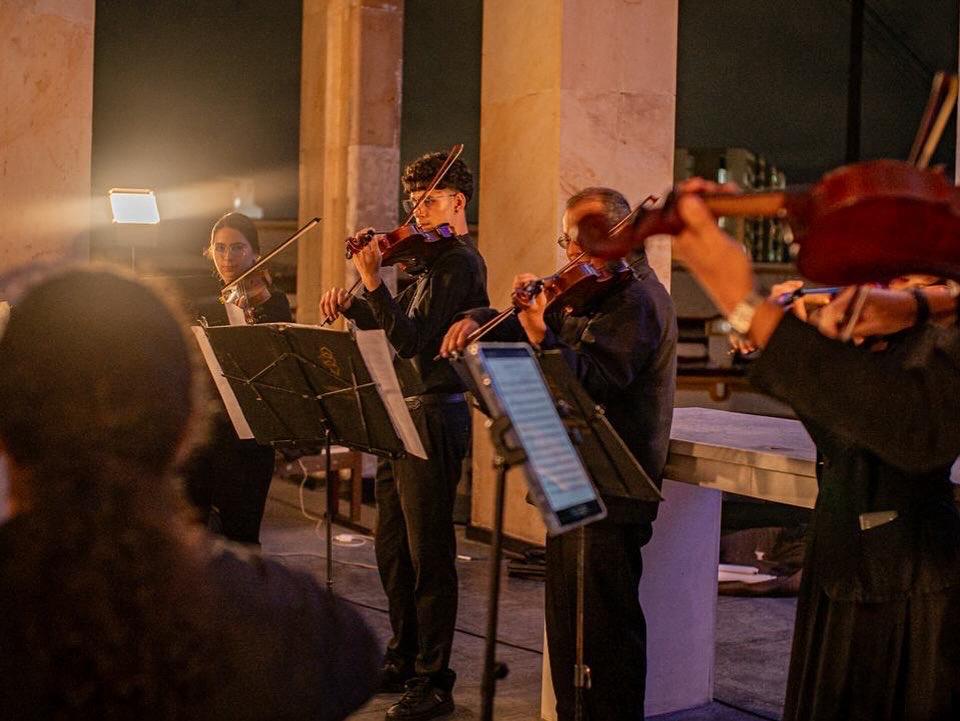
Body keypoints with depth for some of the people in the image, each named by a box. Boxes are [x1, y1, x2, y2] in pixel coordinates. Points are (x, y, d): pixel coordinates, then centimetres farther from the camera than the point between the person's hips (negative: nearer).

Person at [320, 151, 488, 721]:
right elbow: (401, 327, 19)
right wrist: (353, 306, 4)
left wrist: (373, 284, -25)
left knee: (428, 552, -4)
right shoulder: (433, 259, 16)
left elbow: (412, 341, -23)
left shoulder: (459, 262, -14)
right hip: (408, 415, 10)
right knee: (394, 546, 17)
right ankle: (404, 659, 31)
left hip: (437, 417, -10)